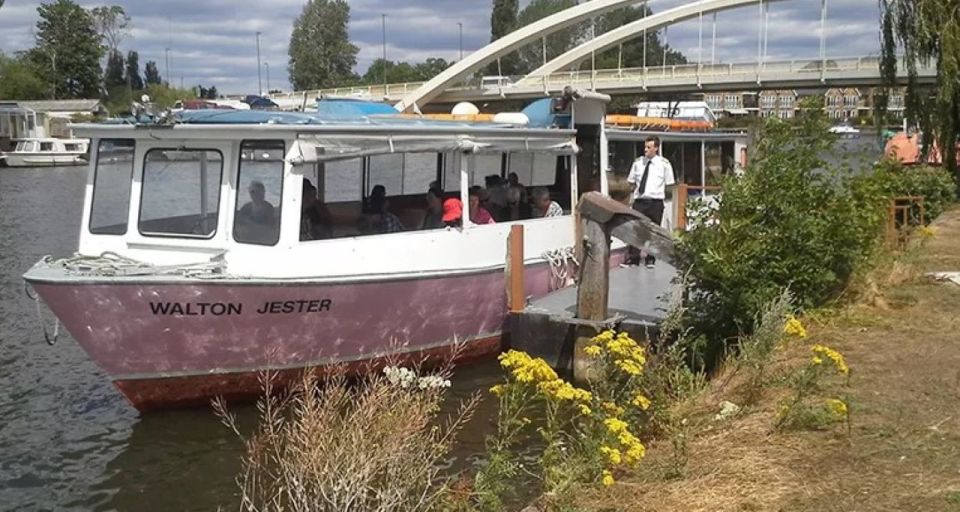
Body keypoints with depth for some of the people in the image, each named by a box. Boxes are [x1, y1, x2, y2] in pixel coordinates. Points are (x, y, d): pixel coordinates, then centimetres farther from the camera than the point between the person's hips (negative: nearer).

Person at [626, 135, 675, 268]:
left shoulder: (664, 164, -1)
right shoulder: (638, 163, 6)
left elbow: (669, 184, 4)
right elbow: (631, 181, 16)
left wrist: (659, 193, 2)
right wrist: (637, 191, 7)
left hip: (655, 203, -2)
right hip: (639, 201, 2)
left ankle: (650, 259, 18)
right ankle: (633, 258, 8)